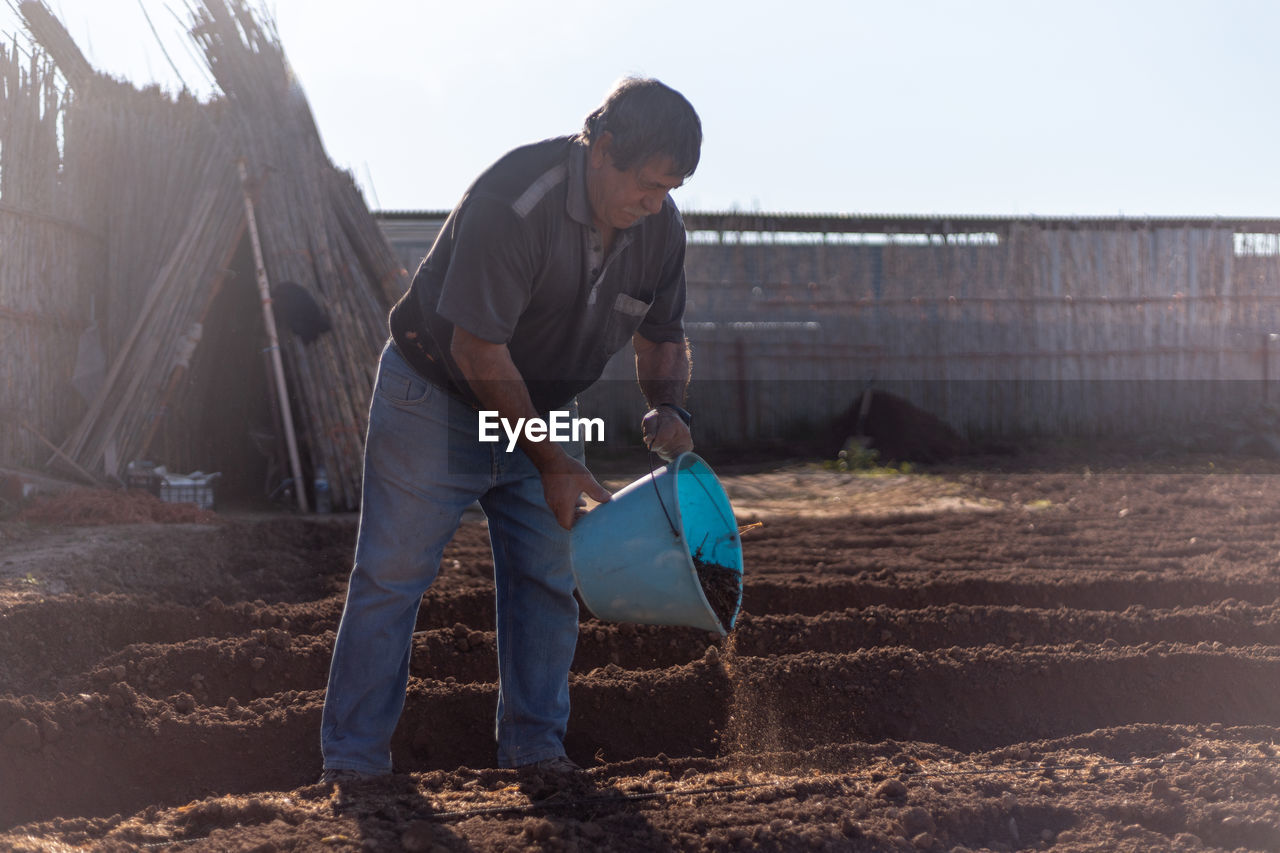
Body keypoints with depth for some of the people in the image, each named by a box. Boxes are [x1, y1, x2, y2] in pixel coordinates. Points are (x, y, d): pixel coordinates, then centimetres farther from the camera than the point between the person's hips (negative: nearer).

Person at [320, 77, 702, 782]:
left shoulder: (659, 226, -10)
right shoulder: (514, 202, -31)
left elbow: (663, 336, 7)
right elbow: (478, 349, -28)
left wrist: (667, 408, -15)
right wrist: (549, 460, -23)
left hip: (538, 410, 6)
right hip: (436, 400, -6)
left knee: (548, 579, 4)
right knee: (392, 575, -4)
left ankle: (535, 745, 15)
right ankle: (353, 758, 2)